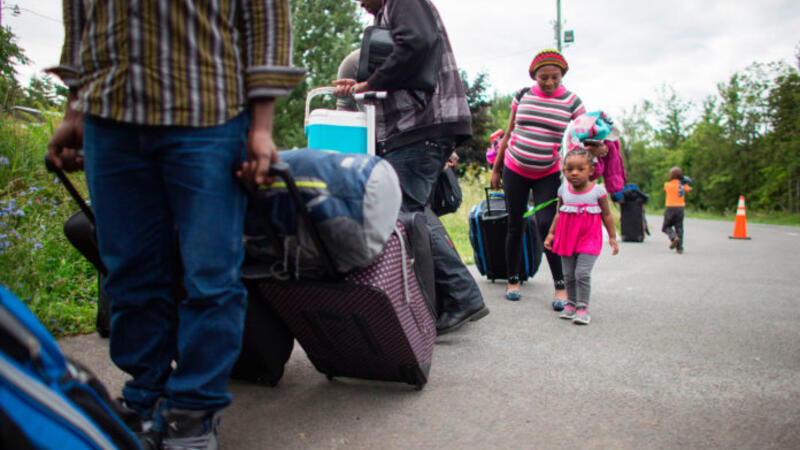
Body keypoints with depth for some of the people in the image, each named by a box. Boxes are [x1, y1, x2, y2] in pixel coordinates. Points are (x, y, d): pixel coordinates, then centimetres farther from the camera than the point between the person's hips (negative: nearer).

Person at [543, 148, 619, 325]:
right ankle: (571, 303, 23)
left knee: (582, 273, -12)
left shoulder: (598, 190, -5)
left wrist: (612, 237, 5)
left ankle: (582, 307, -2)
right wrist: (551, 234, 12)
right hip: (567, 237, 4)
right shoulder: (563, 190, 3)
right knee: (568, 274, 8)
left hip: (589, 238, -3)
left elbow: (607, 215, 4)